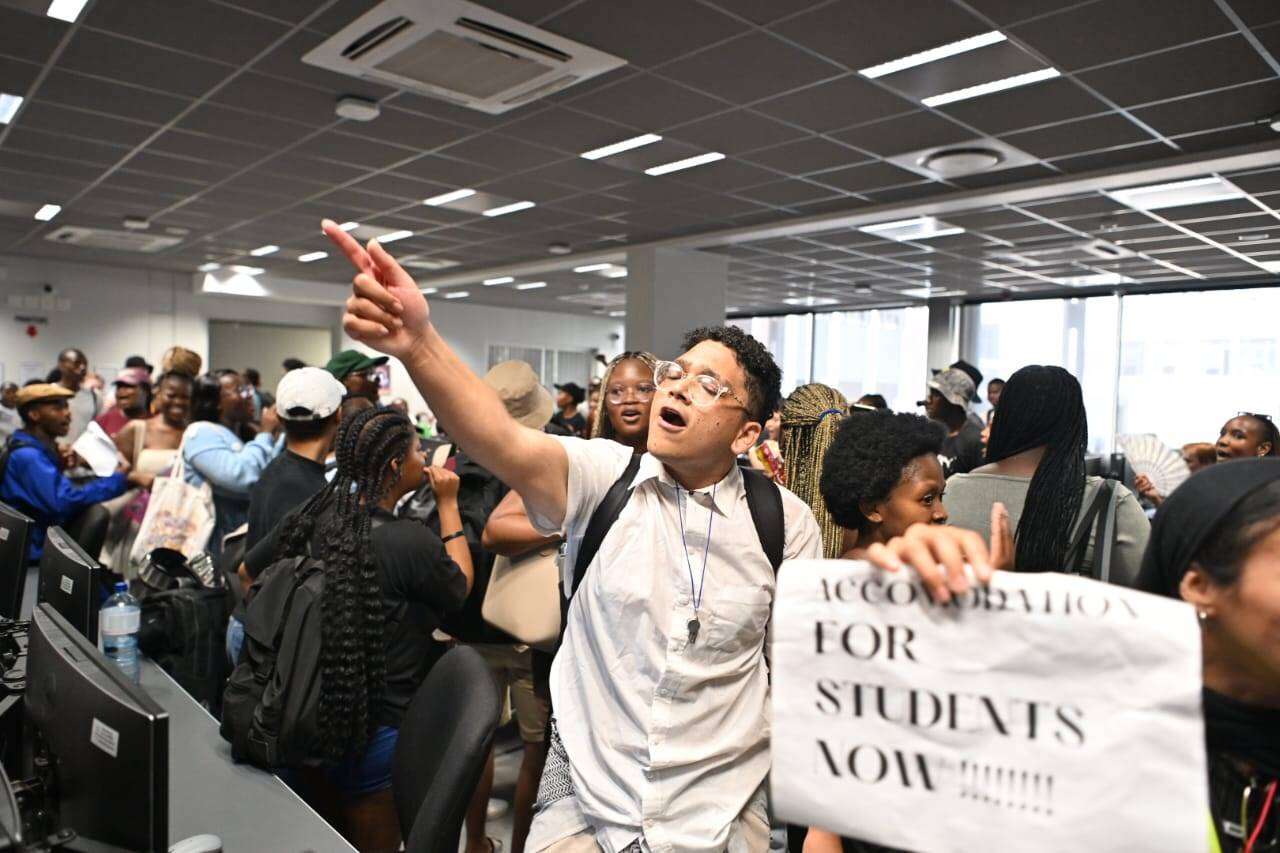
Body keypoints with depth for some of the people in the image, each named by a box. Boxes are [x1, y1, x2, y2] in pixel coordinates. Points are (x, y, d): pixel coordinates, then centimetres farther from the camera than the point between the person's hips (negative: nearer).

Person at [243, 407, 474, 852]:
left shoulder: (309, 517, -6)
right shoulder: (411, 540, -25)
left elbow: (248, 572, 10)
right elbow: (461, 587, -5)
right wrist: (448, 505, -2)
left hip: (302, 717, 6)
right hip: (372, 729, -6)